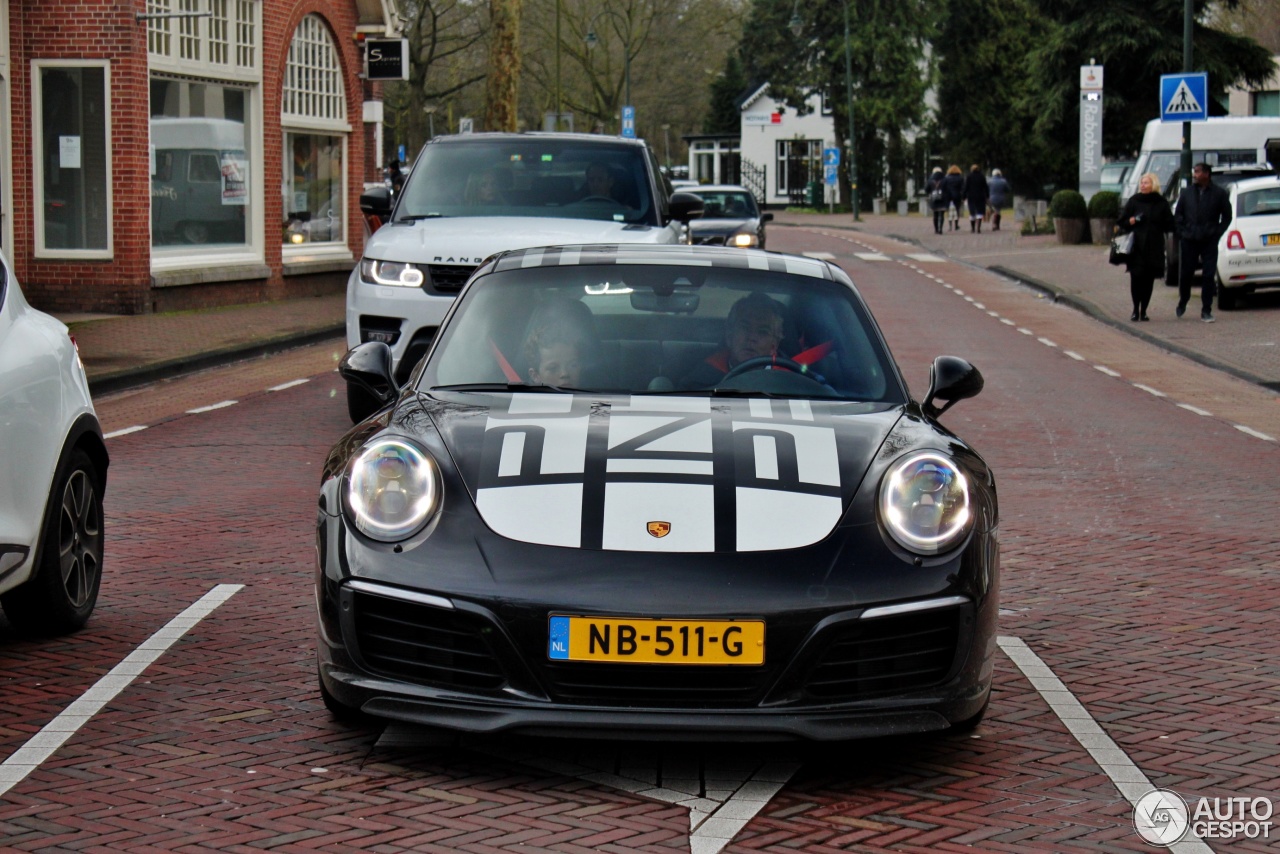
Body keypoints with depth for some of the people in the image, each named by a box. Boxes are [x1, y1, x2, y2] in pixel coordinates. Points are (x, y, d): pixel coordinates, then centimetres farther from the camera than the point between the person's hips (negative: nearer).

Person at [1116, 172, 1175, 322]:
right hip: (1136, 246, -1)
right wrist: (1130, 221, -10)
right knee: (1136, 277, -10)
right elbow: (1121, 222, 8)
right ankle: (1136, 309, 2)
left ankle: (1143, 310, 9)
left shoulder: (1161, 203, 8)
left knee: (1149, 279, 0)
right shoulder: (1134, 201, 8)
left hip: (1154, 247, 1)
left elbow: (1169, 225, 12)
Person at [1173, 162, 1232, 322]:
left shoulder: (1219, 193, 1)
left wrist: (1217, 233, -1)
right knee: (1185, 273, 6)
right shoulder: (1187, 193, 8)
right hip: (1189, 241, 2)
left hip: (1209, 242, -2)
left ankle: (1206, 311, 1)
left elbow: (1227, 216, 7)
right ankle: (1183, 302, 29)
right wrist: (1182, 231, 4)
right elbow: (1177, 215, 15)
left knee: (1208, 276, -4)